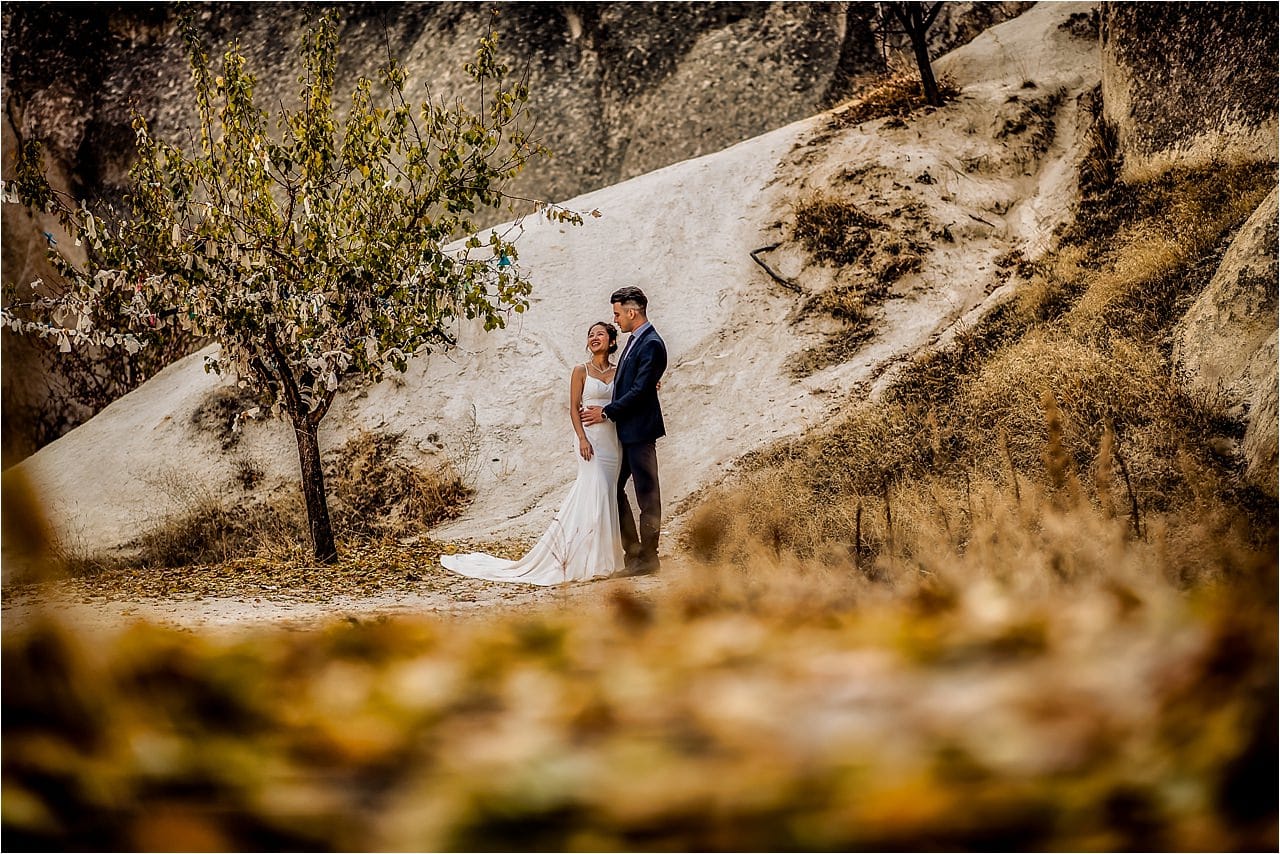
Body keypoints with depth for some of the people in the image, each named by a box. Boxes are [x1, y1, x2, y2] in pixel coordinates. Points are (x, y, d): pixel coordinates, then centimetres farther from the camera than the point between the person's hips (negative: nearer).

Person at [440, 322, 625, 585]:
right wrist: (582, 438, -15)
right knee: (595, 490, -13)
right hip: (591, 436, -4)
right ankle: (589, 559, -8)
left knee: (607, 492, 2)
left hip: (613, 439, 4)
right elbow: (574, 408, -3)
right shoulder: (581, 370, 2)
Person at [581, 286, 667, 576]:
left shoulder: (651, 345, -16)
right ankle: (633, 552, 18)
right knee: (613, 488, 11)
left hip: (640, 431, -10)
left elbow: (640, 390, -19)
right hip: (625, 431, 10)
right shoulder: (635, 340, 15)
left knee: (647, 494, -2)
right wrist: (609, 412, 10)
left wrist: (607, 412, -12)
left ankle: (648, 558, 4)